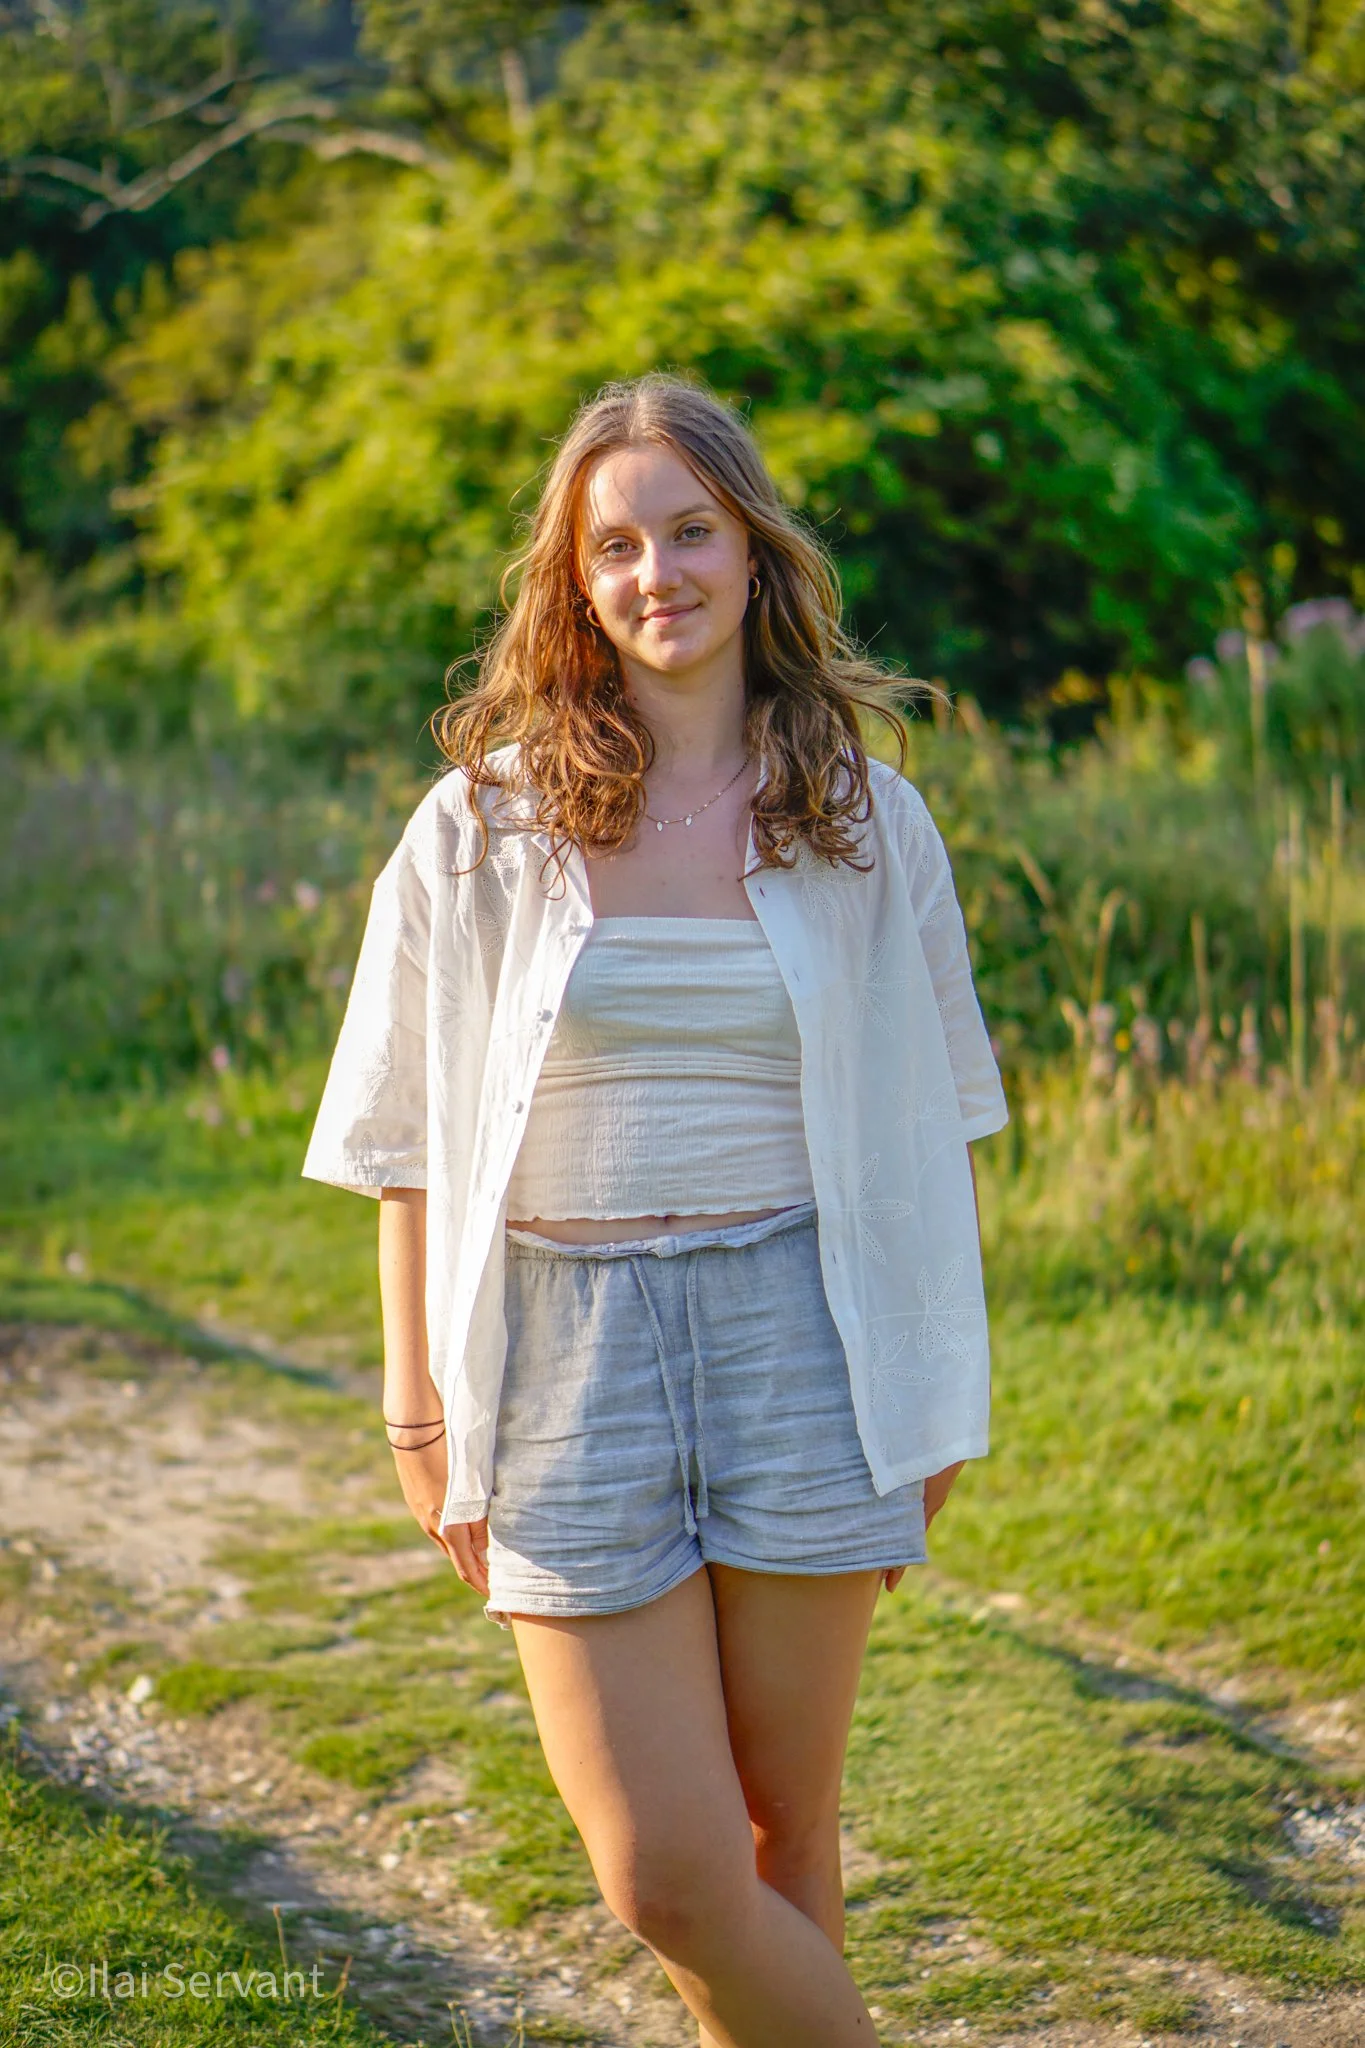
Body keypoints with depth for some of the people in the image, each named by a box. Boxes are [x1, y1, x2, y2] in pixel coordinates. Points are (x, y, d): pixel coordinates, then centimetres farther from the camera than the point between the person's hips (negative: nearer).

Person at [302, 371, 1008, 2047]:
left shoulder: (864, 819, 5)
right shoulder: (479, 827, 2)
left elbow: (923, 1134, 10)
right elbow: (411, 1138, 6)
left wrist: (941, 1388, 8)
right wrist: (418, 1398, 2)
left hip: (794, 1336, 1)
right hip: (566, 1347, 0)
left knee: (781, 1835, 7)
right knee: (665, 1881, -4)